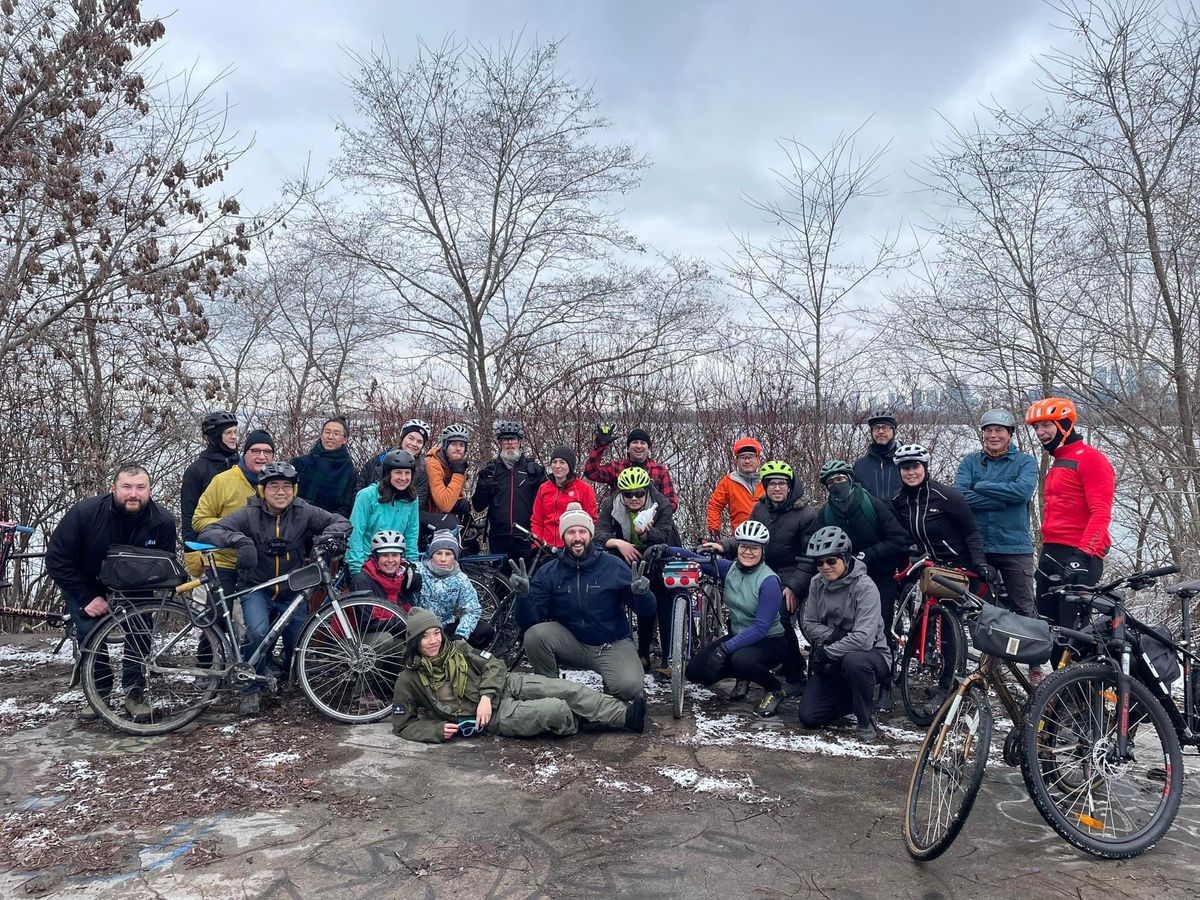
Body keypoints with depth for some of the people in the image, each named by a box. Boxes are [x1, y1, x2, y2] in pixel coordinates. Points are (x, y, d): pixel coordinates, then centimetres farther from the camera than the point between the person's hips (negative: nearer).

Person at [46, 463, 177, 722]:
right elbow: (57, 559, -19)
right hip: (86, 585, 0)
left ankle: (133, 693, 1)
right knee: (89, 632, -14)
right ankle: (100, 694, 4)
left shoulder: (163, 521, -25)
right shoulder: (84, 513, -29)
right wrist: (87, 598, -21)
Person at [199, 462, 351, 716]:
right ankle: (251, 690, -5)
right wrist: (238, 539, -38)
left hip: (291, 590, 2)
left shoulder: (303, 512, -8)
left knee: (298, 643, 4)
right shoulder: (249, 514, -12)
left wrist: (326, 537, -28)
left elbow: (342, 522, -6)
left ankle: (287, 676, 42)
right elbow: (207, 533, -19)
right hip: (256, 588, -2)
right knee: (258, 632, -28)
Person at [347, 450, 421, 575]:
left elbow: (411, 535, 8)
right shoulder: (367, 495, -10)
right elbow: (355, 534, -10)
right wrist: (357, 569, -14)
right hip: (364, 562, -3)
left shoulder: (412, 500, 3)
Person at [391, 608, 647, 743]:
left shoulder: (457, 649, 4)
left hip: (505, 685, 5)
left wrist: (486, 695, -15)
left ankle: (625, 715, -1)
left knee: (570, 689, -11)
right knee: (555, 710, -22)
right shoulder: (409, 680, -7)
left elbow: (494, 665, 3)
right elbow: (402, 725, -3)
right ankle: (580, 725, 10)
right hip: (496, 716, -5)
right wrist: (438, 730, -18)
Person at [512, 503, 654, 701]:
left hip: (612, 645, -1)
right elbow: (529, 622, -9)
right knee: (535, 635, -26)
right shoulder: (548, 572, -3)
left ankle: (610, 687, 8)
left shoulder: (613, 566, -6)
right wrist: (524, 594, -28)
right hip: (571, 644, 2)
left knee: (628, 686, -29)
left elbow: (646, 612, -4)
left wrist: (641, 593, -27)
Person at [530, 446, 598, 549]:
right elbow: (537, 520, 17)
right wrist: (536, 540, 3)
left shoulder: (584, 488, 1)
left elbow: (591, 520, 1)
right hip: (548, 547, 3)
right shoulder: (544, 488, 13)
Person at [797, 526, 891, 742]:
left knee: (854, 661, -41)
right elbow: (809, 623, 1)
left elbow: (863, 639, -28)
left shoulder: (864, 587, -21)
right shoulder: (817, 583, -4)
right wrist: (832, 635, -18)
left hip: (871, 655, -5)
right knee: (808, 717, -8)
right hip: (833, 662, 5)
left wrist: (826, 652, -23)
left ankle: (865, 722, -15)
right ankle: (853, 698, 20)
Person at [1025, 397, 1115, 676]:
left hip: (1080, 557, -9)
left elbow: (1100, 512, -16)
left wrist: (1084, 553, -25)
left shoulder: (1089, 458, -6)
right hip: (1052, 555, 9)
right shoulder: (1057, 464, 23)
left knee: (1072, 629, -11)